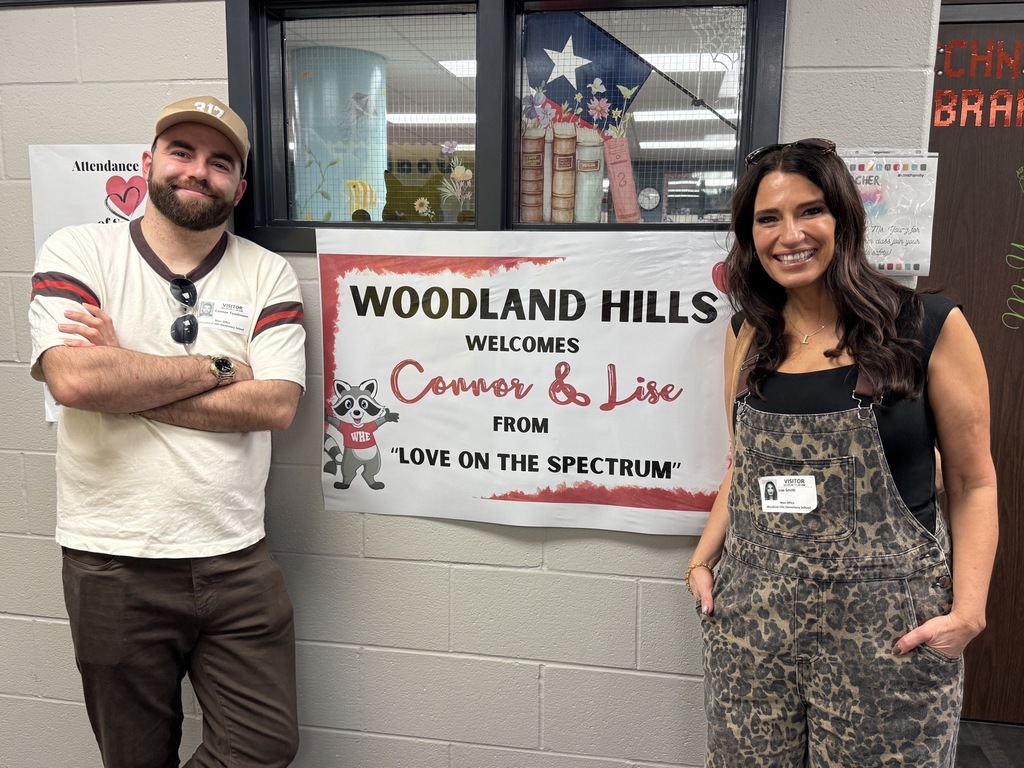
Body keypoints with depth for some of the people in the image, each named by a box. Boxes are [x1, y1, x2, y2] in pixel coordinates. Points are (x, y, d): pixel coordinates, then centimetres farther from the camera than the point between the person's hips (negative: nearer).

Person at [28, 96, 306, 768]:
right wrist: (215, 368, -11)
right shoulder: (77, 253, -2)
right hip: (113, 563, -1)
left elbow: (276, 405, -11)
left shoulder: (269, 275, 2)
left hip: (237, 560, 2)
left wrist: (124, 376, -14)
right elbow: (73, 380, -19)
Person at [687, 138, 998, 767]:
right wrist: (704, 559, 4)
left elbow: (974, 483, -1)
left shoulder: (929, 328, -6)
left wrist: (969, 609, -11)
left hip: (886, 622, -3)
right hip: (753, 615, 4)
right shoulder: (748, 336, 6)